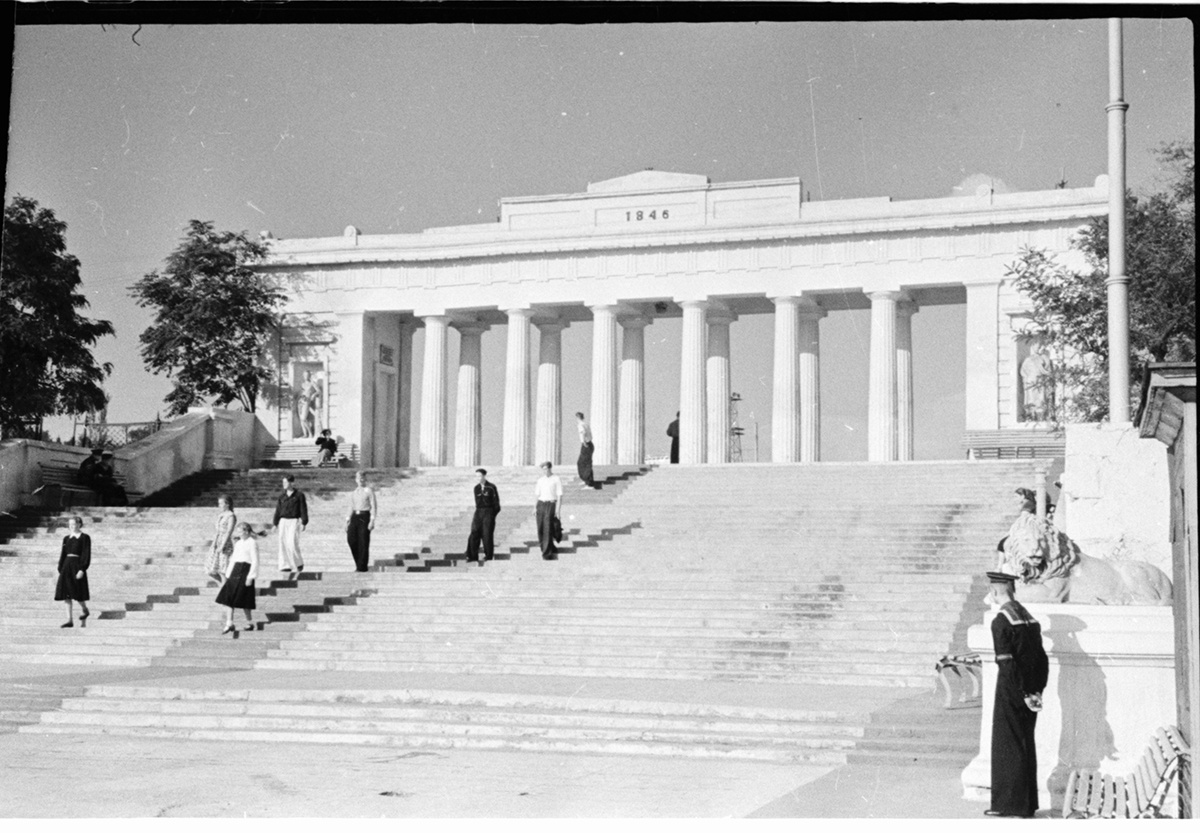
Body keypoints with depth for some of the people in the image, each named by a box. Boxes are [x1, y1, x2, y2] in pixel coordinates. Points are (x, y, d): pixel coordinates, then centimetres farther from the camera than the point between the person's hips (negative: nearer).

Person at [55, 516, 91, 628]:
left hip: (77, 566, -5)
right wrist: (60, 570, 9)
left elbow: (86, 555, -9)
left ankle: (85, 610, 27)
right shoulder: (67, 538, 13)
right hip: (67, 566, 5)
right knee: (67, 594, -1)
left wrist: (82, 570, -18)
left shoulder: (84, 538, -3)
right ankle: (70, 621, -1)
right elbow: (63, 554, 15)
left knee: (78, 593, -2)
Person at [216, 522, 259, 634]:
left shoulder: (252, 543, -7)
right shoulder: (238, 544, 15)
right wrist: (228, 575, 14)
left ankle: (250, 623, 15)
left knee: (241, 600, -2)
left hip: (245, 571, -7)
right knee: (229, 598, -2)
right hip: (235, 570, 7)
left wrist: (250, 577, -16)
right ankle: (229, 624, -1)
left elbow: (255, 562, -11)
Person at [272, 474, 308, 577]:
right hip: (283, 521, 5)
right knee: (283, 543, 0)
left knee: (292, 543, -13)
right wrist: (275, 523, 10)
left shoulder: (299, 495, -2)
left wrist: (304, 523, -7)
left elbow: (303, 509, -3)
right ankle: (286, 565, 6)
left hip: (294, 521, -5)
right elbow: (278, 510, 13)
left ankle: (299, 564, 5)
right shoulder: (282, 496, 11)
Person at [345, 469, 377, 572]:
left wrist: (372, 520, -13)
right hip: (355, 516, 5)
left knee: (363, 542, -5)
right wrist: (348, 521, 14)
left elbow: (373, 506, -4)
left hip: (365, 516, -5)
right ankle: (358, 563, 8)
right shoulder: (353, 493, 16)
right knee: (351, 539, -9)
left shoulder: (369, 491, -1)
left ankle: (362, 567, 2)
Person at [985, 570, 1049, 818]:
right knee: (1026, 745, 14)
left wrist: (1023, 694, -15)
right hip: (1029, 692, 7)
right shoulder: (1029, 619, 8)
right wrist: (1037, 691, 9)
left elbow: (1007, 663, -20)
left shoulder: (1000, 622, -15)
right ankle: (1027, 805, 21)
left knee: (1007, 746, 3)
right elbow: (1042, 659, 9)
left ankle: (1007, 804, 8)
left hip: (1011, 692, -7)